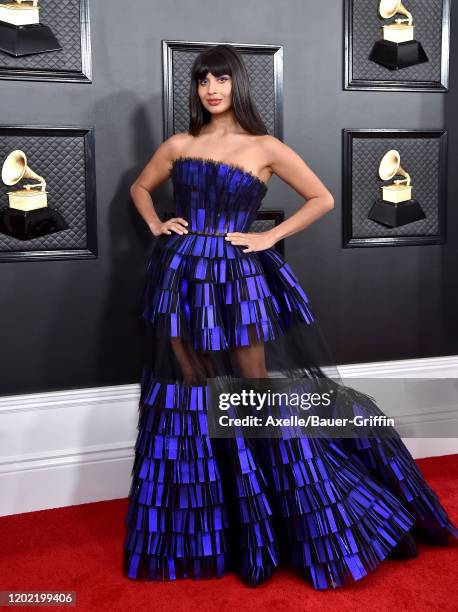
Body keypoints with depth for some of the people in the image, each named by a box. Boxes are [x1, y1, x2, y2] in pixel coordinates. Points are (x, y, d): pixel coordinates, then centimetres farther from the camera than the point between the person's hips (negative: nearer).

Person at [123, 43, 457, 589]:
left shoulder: (265, 148, 2)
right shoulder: (179, 145, 10)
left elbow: (322, 199, 5)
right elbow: (140, 188, 26)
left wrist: (270, 237, -3)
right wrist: (156, 226, 7)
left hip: (237, 279, -3)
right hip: (179, 279, 3)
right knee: (187, 399, 7)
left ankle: (306, 528, 16)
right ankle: (194, 538, 24)